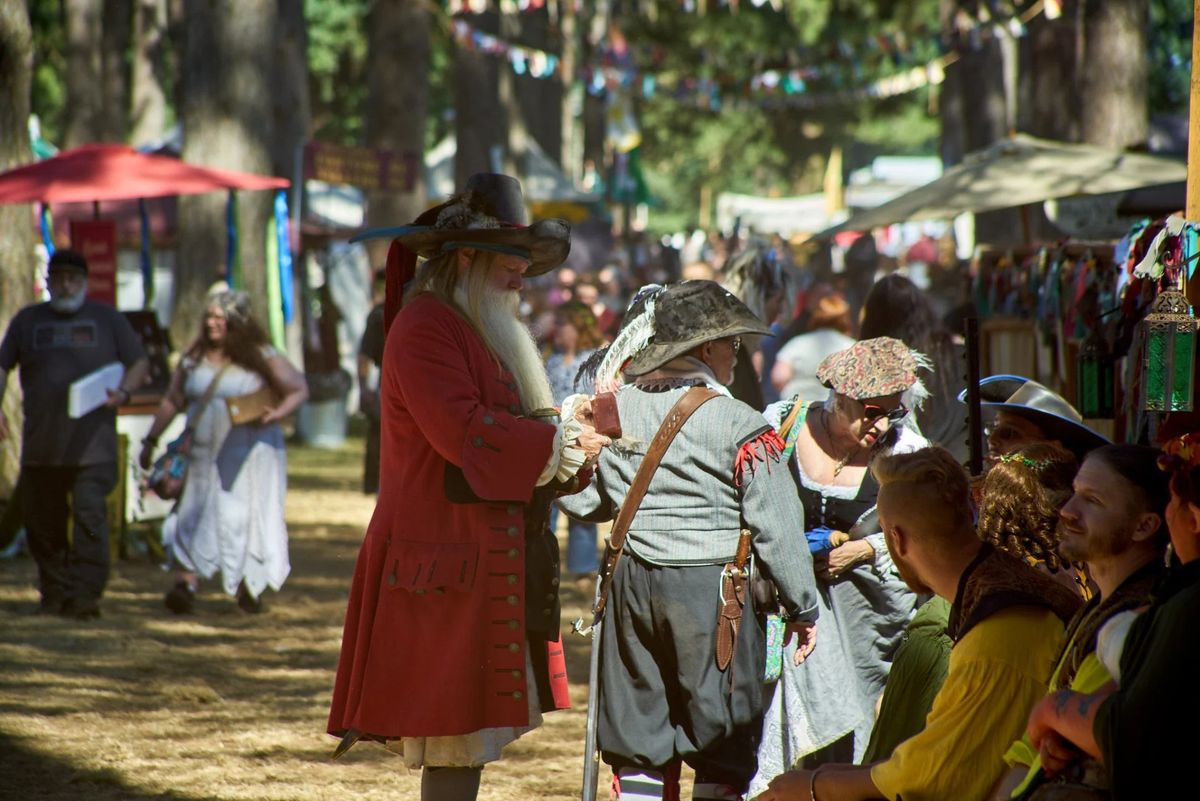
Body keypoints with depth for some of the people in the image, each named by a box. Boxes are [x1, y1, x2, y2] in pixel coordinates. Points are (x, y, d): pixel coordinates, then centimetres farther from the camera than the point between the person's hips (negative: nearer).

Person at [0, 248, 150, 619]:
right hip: (40, 446, 3)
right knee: (43, 521, 6)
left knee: (90, 514, -16)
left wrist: (123, 391, -8)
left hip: (93, 445, -3)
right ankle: (54, 594, 19)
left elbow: (140, 362, 12)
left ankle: (86, 595, -17)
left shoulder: (108, 319, 10)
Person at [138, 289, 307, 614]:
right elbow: (172, 401, 16)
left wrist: (276, 414, -19)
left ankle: (249, 588, 11)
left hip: (249, 455, -3)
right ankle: (186, 583, -13)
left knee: (246, 519, -2)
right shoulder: (194, 358, 9)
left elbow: (299, 390, -1)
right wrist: (151, 440, 16)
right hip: (204, 455, 3)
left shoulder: (261, 358, -3)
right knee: (195, 517, -6)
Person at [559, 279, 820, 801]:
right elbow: (776, 526, -9)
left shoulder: (613, 410, 3)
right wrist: (802, 606, 0)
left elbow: (579, 500, 9)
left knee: (637, 743, 11)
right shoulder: (739, 426, -11)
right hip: (711, 590, -5)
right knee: (722, 754, 4)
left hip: (632, 583, 5)